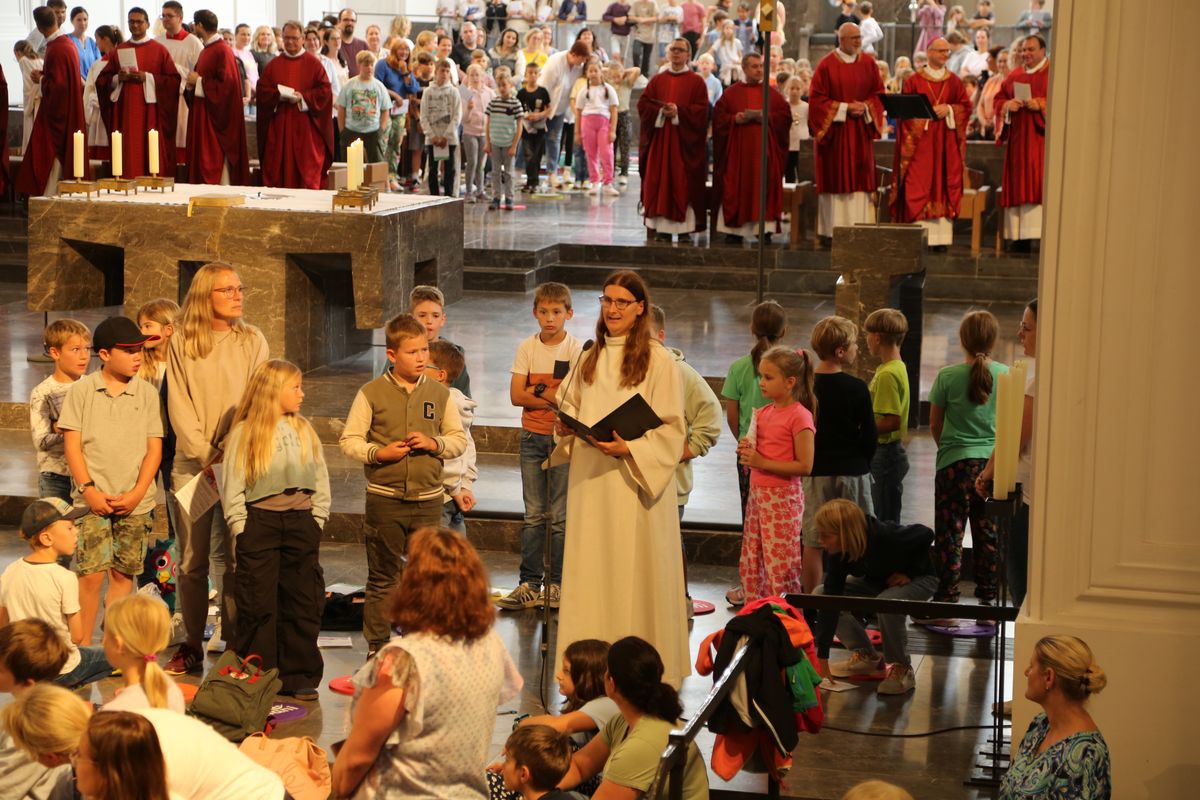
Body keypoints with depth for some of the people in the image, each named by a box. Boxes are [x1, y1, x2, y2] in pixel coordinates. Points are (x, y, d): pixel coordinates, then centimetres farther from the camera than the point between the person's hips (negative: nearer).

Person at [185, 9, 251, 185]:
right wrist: (191, 84, 2)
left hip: (215, 118, -9)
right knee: (202, 163, 8)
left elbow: (227, 85, -20)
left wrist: (199, 81, -14)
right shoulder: (206, 51, 15)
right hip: (201, 117, 9)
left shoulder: (223, 51, -13)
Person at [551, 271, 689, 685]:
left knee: (634, 570, -3)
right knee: (590, 571, 6)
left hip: (634, 481, -6)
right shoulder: (590, 359, 13)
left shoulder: (658, 360, -5)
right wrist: (566, 427, 2)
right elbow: (572, 407, 24)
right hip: (590, 480, 6)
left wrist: (629, 449, -20)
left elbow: (671, 431, -7)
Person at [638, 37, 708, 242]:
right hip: (659, 140, 3)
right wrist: (660, 112, -13)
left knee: (684, 184, -5)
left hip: (685, 142, -3)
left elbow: (701, 110, -5)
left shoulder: (696, 82, 5)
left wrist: (679, 111, -17)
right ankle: (662, 229, 0)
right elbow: (643, 104, 4)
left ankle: (685, 228, -4)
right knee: (658, 183, -1)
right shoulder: (657, 80, 13)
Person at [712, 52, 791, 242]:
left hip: (764, 148, 1)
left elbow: (785, 115, 3)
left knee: (764, 187, -6)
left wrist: (767, 118, -12)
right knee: (736, 189, -4)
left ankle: (764, 229, -5)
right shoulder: (730, 93, 9)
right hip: (737, 149, 0)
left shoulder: (772, 93, 11)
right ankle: (735, 230, -1)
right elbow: (719, 117, 3)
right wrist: (735, 119, -14)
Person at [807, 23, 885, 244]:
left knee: (860, 181, 1)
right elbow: (817, 99, -7)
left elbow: (878, 94, 11)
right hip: (834, 130, -4)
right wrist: (845, 108, -13)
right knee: (835, 180, -4)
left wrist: (865, 107, -8)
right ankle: (833, 230, -1)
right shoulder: (827, 65, -4)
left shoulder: (868, 63, 8)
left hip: (861, 131, 4)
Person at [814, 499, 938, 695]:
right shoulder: (839, 553, -20)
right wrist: (822, 656, -23)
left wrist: (909, 572, -19)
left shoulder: (886, 537, -38)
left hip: (919, 579, -7)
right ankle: (865, 655, 2)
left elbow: (926, 535, -21)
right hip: (878, 581, 7)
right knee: (821, 594, -8)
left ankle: (902, 669, -19)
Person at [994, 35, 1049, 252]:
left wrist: (1041, 105, -19)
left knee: (1042, 183, -12)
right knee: (1019, 184, 2)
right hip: (1018, 138, 5)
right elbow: (998, 100, 18)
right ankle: (1020, 236, 3)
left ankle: (1045, 232, -15)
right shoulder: (1014, 76, 16)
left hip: (1042, 137, -5)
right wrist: (1007, 105, -4)